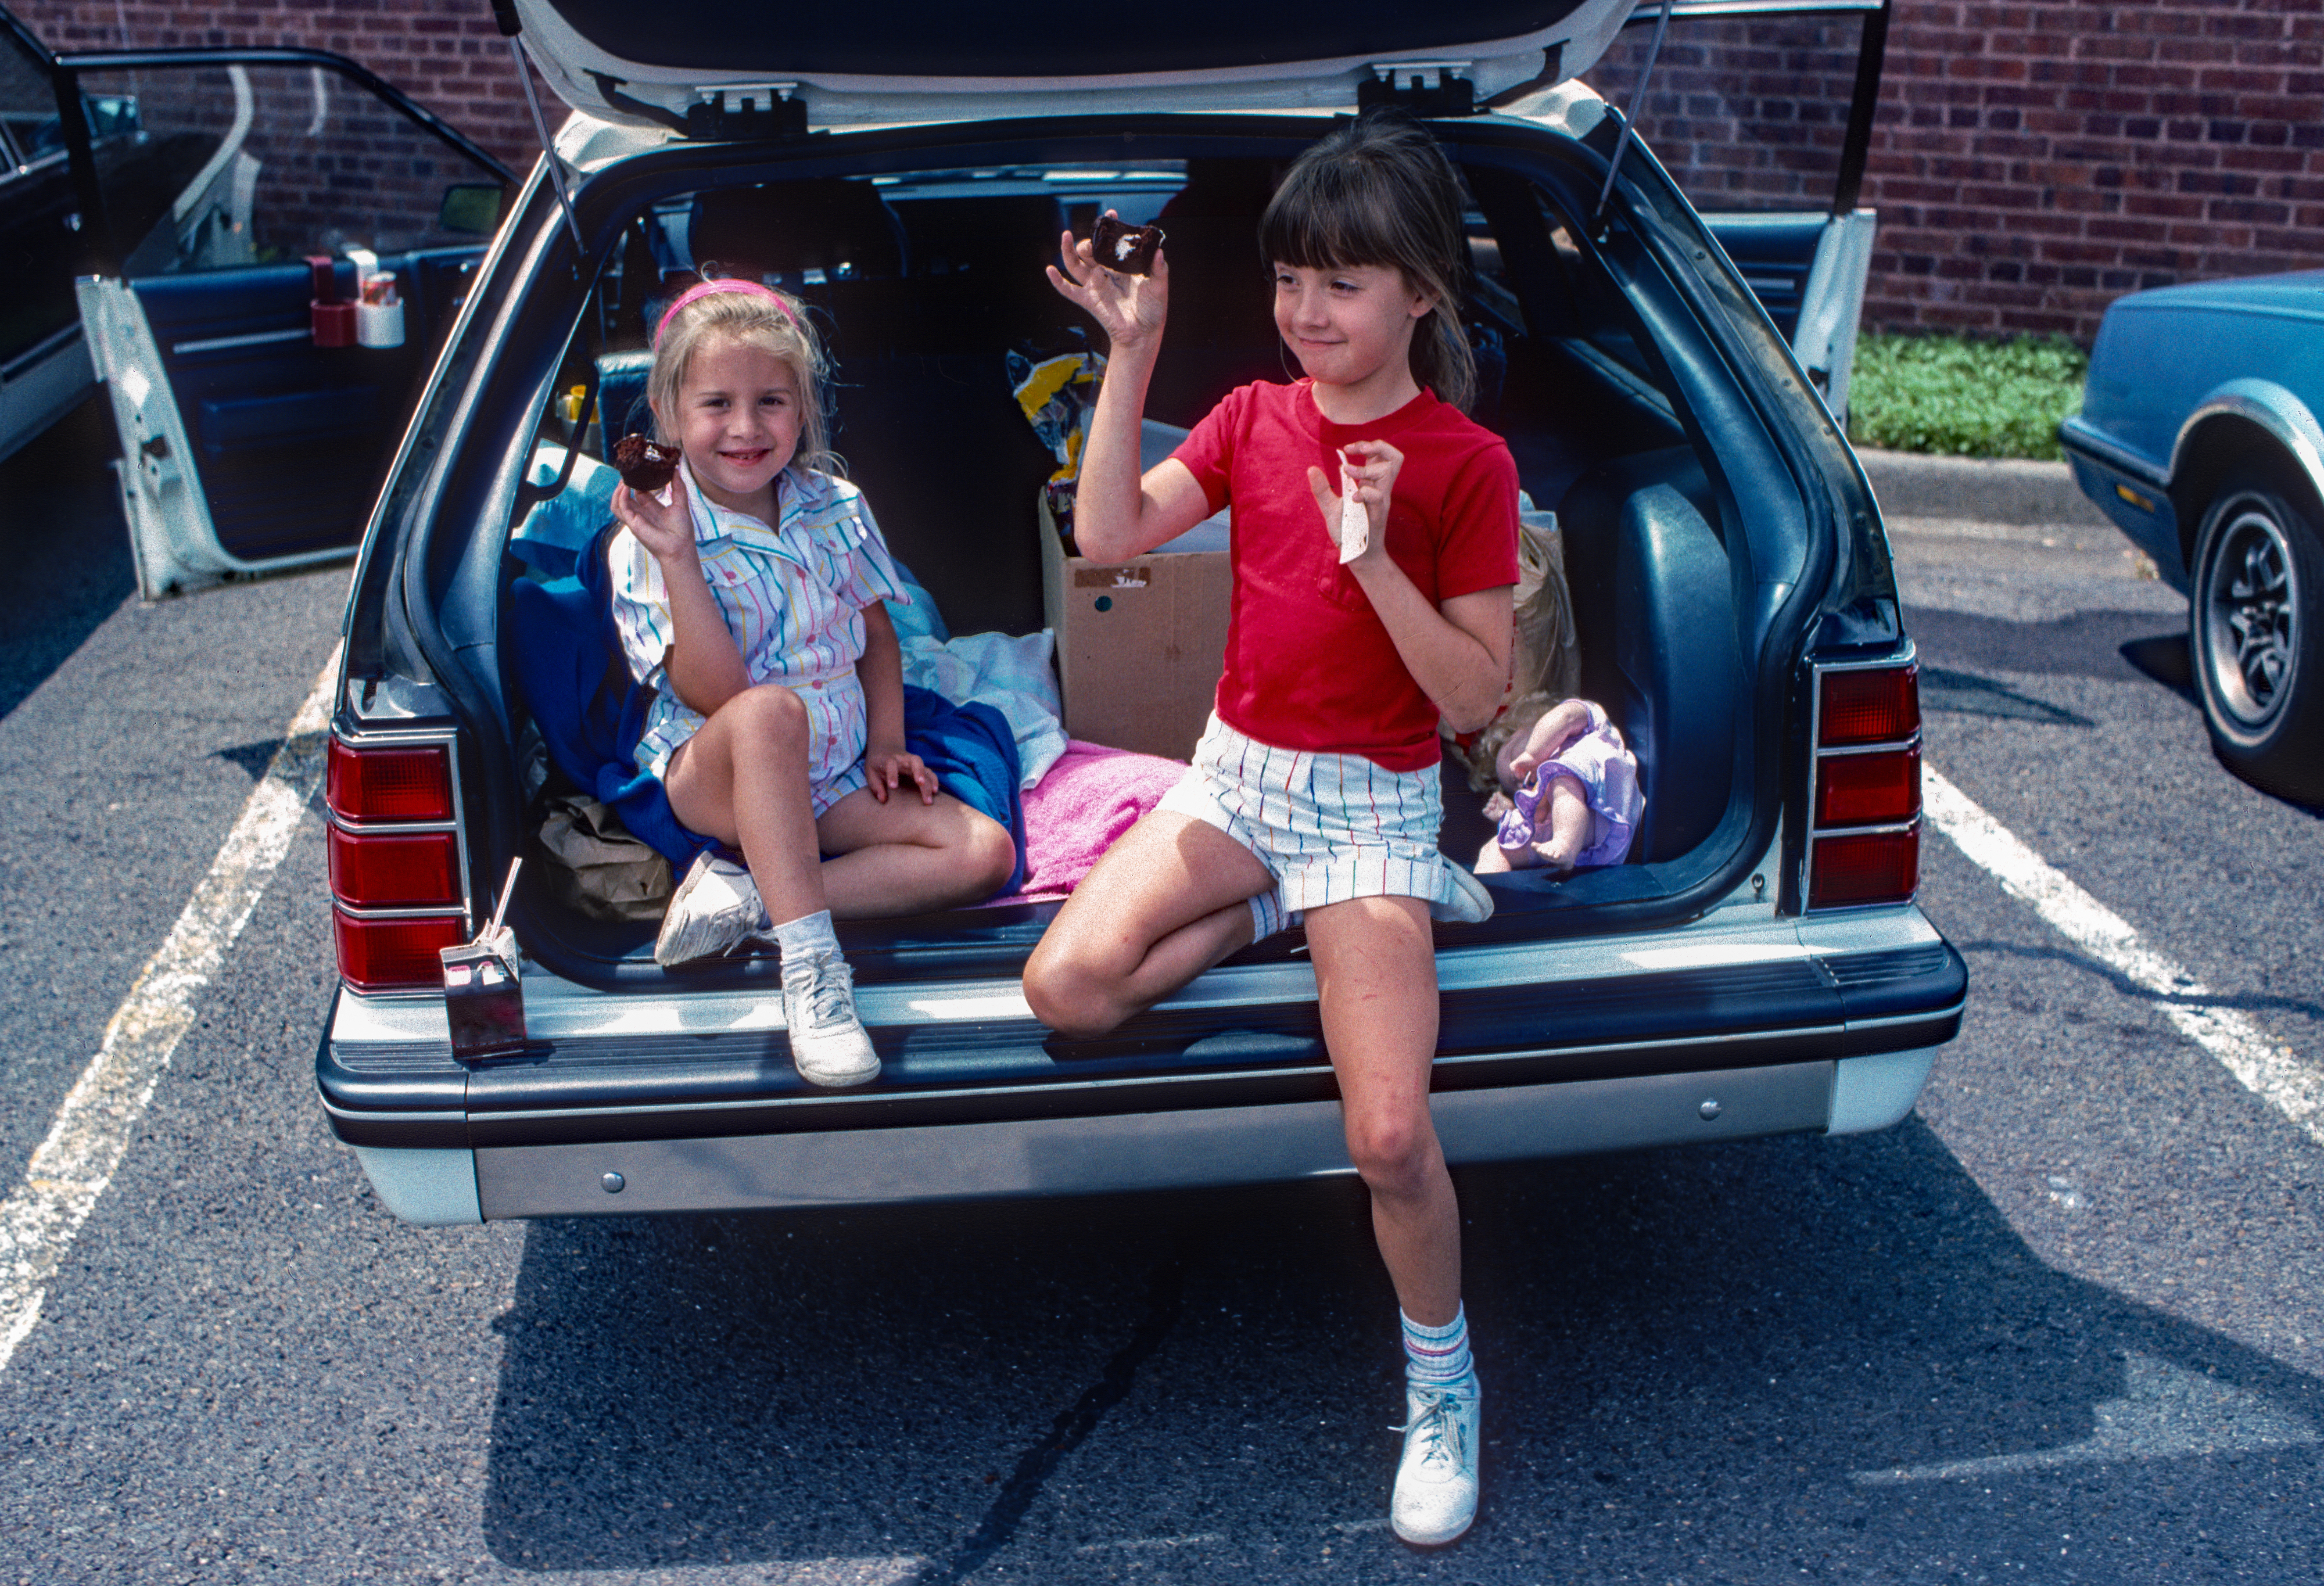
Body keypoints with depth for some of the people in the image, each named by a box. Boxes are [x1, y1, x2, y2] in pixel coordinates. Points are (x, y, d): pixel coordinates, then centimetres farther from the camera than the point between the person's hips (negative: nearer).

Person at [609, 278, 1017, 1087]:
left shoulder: (836, 508, 2)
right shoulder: (645, 545, -12)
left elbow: (875, 632, 15)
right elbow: (715, 698, -23)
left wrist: (886, 745, 2)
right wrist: (677, 561, -31)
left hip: (833, 779, 6)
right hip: (711, 779, -5)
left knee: (984, 852, -16)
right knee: (771, 711, -40)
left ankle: (749, 898, -20)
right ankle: (810, 967, -40)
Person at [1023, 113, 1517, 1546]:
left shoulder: (1466, 463, -9)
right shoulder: (1255, 417, 5)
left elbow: (1475, 696, -12)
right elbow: (1107, 534, -7)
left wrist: (1374, 558, -25)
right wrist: (1132, 350, -11)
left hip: (1372, 800, -4)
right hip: (1236, 775, 5)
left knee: (1390, 1139, -18)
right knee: (1066, 986, -20)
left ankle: (1441, 1381, 10)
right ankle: (1289, 908, 5)